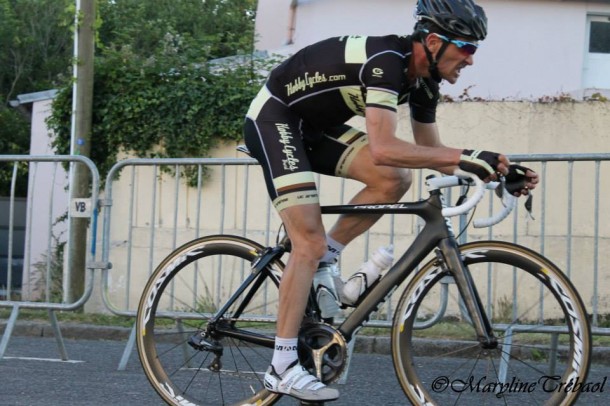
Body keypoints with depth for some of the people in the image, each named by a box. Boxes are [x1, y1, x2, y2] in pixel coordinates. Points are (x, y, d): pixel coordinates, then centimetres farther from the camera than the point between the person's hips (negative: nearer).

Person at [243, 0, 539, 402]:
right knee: (310, 242, -15)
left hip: (313, 126, 9)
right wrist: (464, 156, -40)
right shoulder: (386, 60, -29)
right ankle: (283, 366, -10)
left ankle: (321, 261, 6)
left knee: (396, 180, -8)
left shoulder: (423, 80, -2)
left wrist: (495, 170, -6)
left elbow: (431, 152, 7)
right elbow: (383, 149, -39)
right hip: (273, 117, -9)